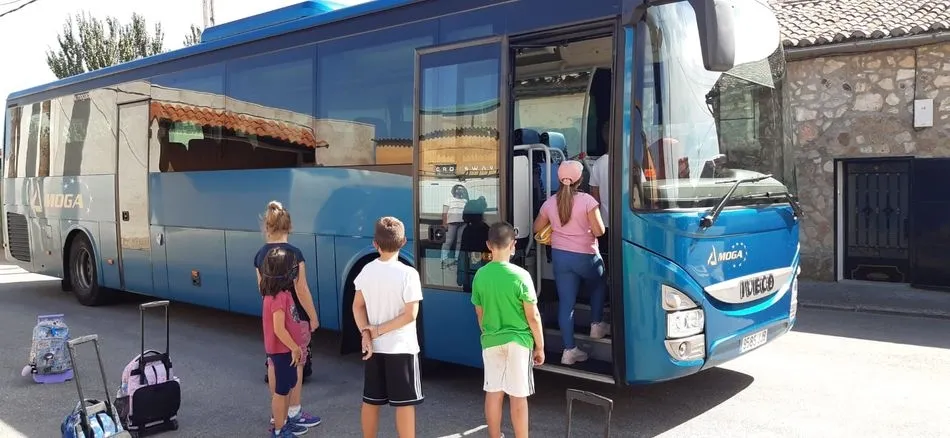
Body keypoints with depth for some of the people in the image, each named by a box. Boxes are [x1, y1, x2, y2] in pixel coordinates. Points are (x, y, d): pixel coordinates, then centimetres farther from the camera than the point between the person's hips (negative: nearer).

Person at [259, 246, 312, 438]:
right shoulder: (278, 297, -25)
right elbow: (279, 329, -26)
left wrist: (295, 346, 17)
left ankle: (284, 422, 34)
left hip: (285, 349, 9)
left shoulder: (282, 293, 5)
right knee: (281, 391, 3)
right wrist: (294, 348, -18)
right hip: (282, 350, -9)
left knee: (286, 388, 20)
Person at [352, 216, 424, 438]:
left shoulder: (366, 271, -1)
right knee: (404, 403, 3)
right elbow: (410, 314, -17)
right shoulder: (408, 274, -16)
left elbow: (358, 306, 1)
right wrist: (379, 330, -11)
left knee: (370, 400, 16)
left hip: (373, 346, 5)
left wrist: (366, 333, -8)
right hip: (401, 347, -5)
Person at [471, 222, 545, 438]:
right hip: (518, 341, -4)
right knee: (518, 396, 4)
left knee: (493, 393, 13)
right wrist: (540, 346, 0)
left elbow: (480, 314, 7)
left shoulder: (480, 275, -4)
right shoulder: (520, 275, -15)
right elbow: (533, 317, -11)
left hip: (491, 341, 4)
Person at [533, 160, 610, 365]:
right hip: (586, 256, -3)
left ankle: (569, 349, 7)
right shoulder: (587, 200, -15)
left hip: (559, 256, 3)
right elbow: (599, 231, -16)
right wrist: (586, 228, 4)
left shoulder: (550, 203, -2)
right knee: (599, 286, 29)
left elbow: (537, 228, 10)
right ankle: (596, 325, 34)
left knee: (566, 302, 5)